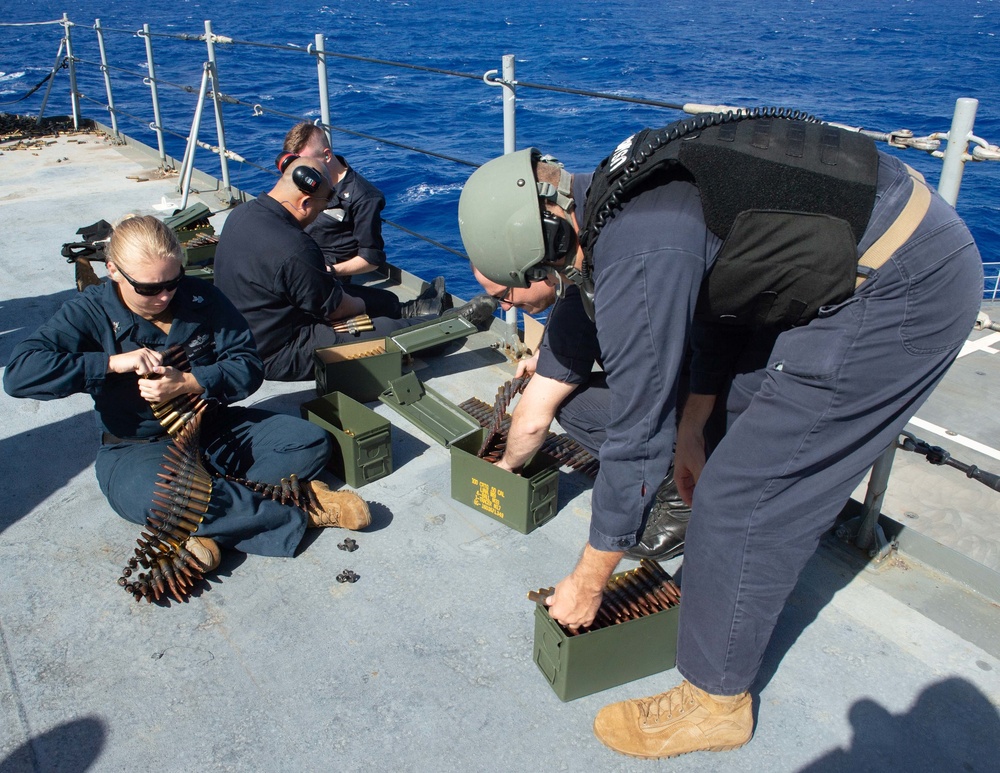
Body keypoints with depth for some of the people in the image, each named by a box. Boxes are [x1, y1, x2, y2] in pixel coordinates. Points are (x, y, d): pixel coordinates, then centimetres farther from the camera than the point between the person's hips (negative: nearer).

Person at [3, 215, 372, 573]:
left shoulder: (200, 297, -2)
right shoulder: (91, 313, -9)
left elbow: (248, 366, -7)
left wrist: (186, 383, -24)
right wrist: (113, 362, -27)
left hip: (216, 430, 4)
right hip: (138, 449, -3)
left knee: (310, 441, -14)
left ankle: (208, 529, -23)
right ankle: (299, 514, -23)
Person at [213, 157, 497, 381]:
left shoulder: (240, 214, -3)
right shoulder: (293, 249, -32)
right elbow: (334, 309, -18)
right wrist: (363, 303, 3)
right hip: (278, 359, -9)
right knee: (392, 332, -4)